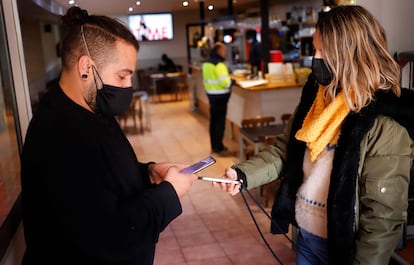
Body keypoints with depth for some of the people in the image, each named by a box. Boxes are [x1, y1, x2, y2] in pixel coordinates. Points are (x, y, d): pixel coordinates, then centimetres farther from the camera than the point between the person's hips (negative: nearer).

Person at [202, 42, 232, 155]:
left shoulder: (206, 63, 9)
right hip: (220, 96, -9)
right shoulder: (219, 64, -19)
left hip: (211, 95, 9)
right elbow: (225, 83, -22)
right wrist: (231, 81, -4)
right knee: (220, 122, -1)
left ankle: (214, 146, 23)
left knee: (213, 121, 14)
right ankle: (219, 147, 6)